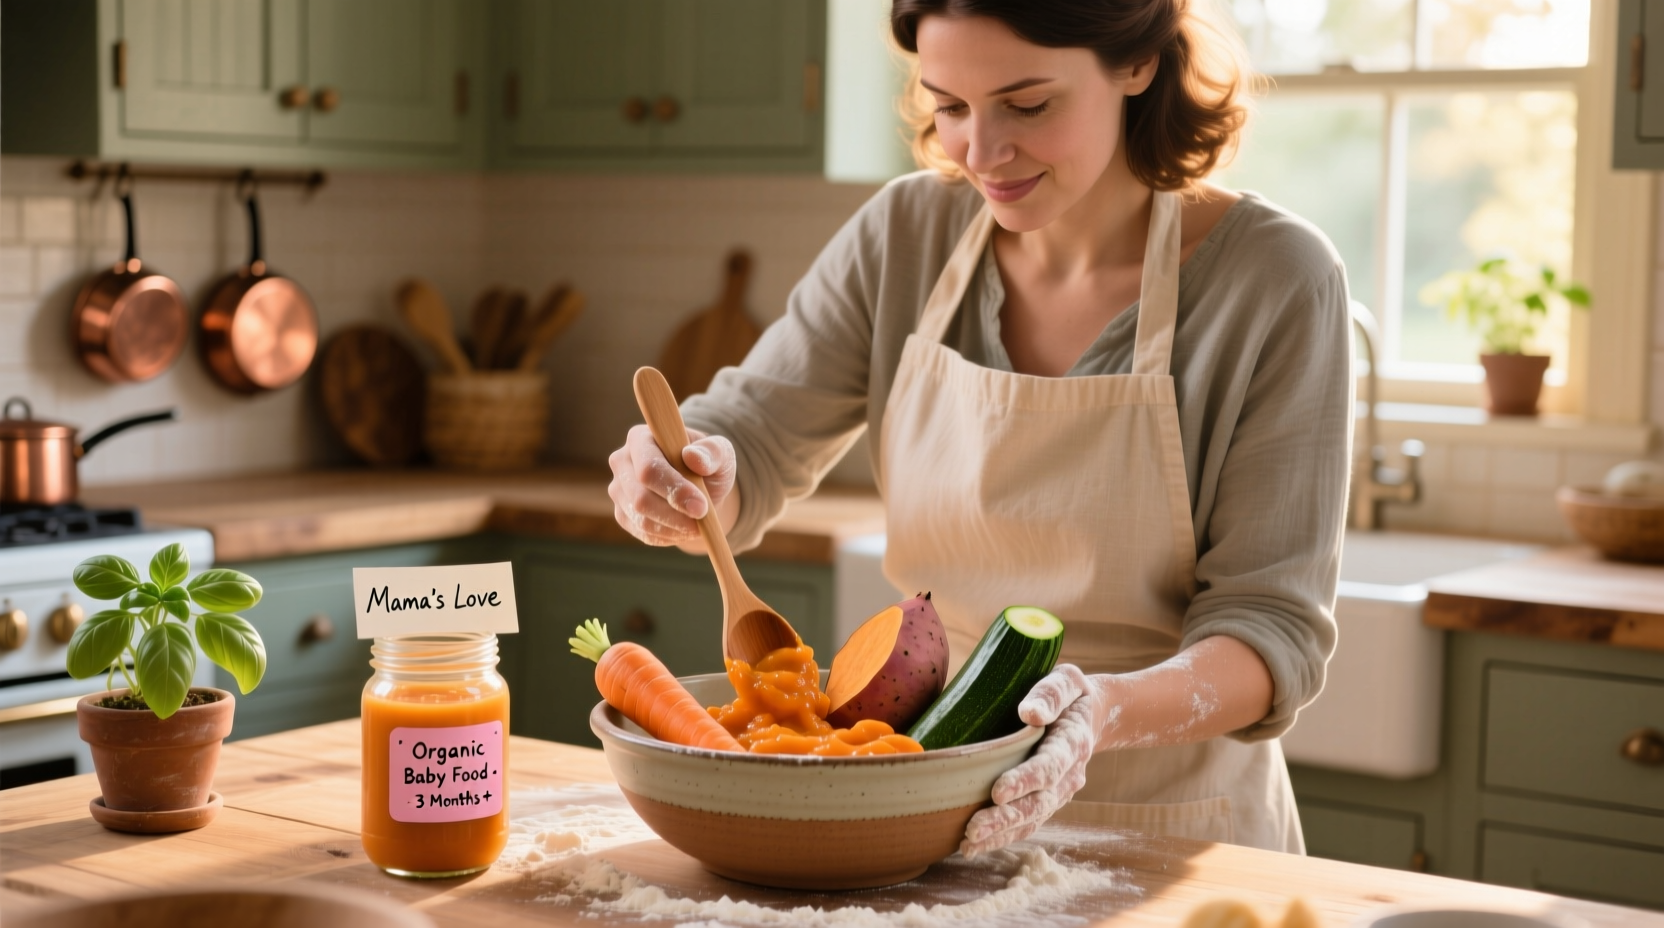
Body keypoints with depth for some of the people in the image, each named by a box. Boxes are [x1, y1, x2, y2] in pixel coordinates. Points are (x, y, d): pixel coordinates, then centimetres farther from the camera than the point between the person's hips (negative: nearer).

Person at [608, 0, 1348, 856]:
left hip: (1169, 839, -1)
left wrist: (1108, 711, -32)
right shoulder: (907, 234, -1)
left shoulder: (1276, 279, -12)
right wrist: (673, 483, -22)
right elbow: (745, 443, 2)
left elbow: (1275, 623, -13)